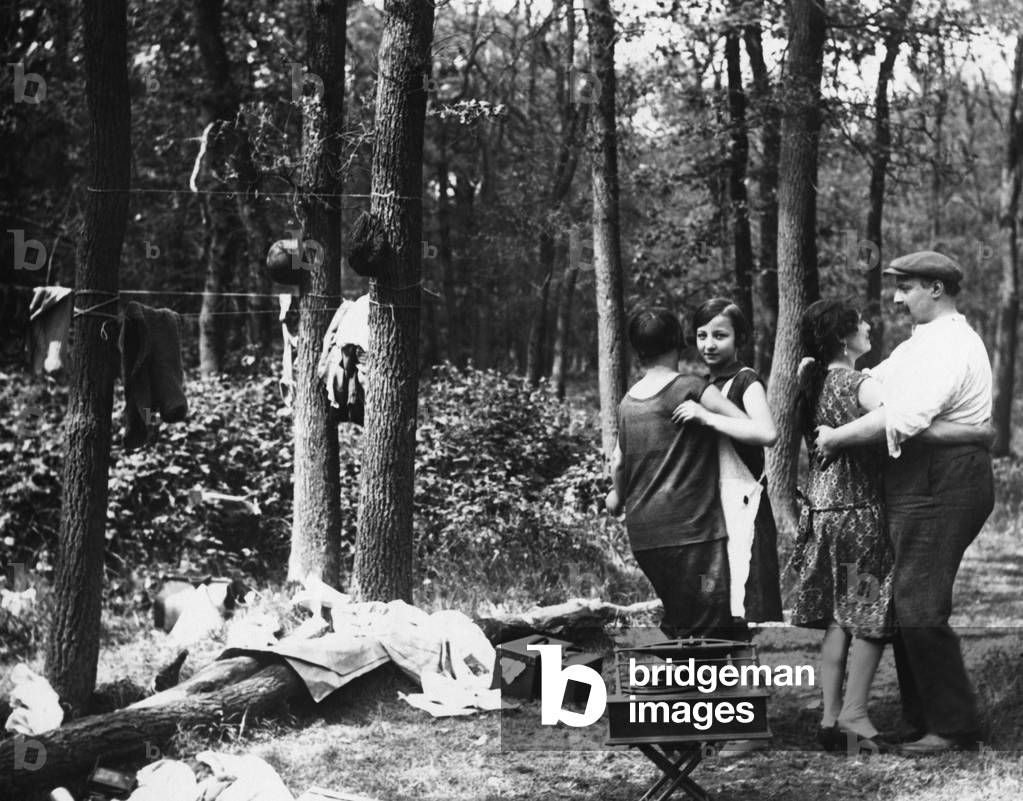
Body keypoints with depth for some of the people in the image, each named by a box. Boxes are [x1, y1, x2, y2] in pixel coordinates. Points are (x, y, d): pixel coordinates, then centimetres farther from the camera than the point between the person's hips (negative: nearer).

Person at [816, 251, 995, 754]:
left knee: (920, 609, -9)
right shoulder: (920, 344, 21)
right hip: (916, 485, 11)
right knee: (904, 604, 13)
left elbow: (904, 418, -25)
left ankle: (954, 727, -2)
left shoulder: (950, 345, -14)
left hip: (941, 486, -11)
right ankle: (922, 721, 20)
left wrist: (836, 438, -15)